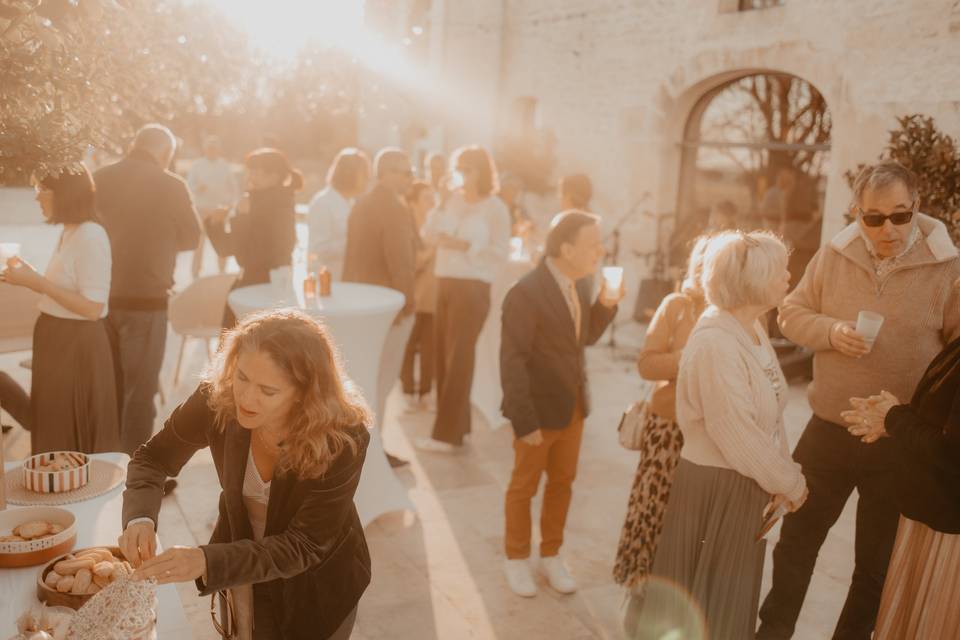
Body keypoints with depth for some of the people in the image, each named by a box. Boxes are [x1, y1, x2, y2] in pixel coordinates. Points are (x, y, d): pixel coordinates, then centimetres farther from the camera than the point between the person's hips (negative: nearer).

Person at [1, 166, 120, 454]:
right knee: (55, 432, 19)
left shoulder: (91, 237, -18)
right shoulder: (69, 233, 10)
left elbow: (92, 307, -22)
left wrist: (37, 282, -19)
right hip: (58, 340, 9)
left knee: (72, 440, 3)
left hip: (77, 346, -9)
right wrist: (29, 277, 3)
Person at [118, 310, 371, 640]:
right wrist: (139, 518, -29)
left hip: (317, 582, -3)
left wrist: (207, 561, -41)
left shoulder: (342, 439, -33)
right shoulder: (217, 396, -25)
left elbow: (302, 545, -29)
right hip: (240, 568, 3)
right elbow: (153, 458, -10)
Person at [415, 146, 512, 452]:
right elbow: (429, 235, 7)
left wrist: (465, 246, -17)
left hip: (472, 287, -6)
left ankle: (447, 434, 0)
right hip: (445, 283, 6)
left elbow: (501, 252, -10)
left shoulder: (495, 207, -5)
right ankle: (455, 423, 20)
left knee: (458, 357, -5)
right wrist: (439, 205, -6)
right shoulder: (453, 200, 10)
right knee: (443, 354, 7)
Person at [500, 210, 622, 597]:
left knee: (562, 483, 19)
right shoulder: (526, 293, -23)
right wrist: (524, 421, -21)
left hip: (574, 406, 7)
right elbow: (512, 361, -21)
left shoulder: (578, 283, -1)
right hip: (540, 411, -7)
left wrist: (606, 304, -6)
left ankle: (551, 555, 39)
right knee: (524, 486, 13)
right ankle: (516, 558, 34)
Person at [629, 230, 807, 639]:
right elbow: (739, 437, -25)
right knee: (707, 595, 11)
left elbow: (770, 414, 8)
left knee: (731, 590, 24)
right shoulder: (716, 343, -26)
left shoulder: (753, 328, 4)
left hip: (747, 483, 8)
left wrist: (784, 473, 2)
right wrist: (790, 482, -12)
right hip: (716, 488, -8)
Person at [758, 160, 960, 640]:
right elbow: (792, 314, 4)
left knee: (878, 559, 16)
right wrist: (831, 331, -16)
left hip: (902, 442, -2)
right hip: (828, 430, 2)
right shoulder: (833, 256, -3)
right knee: (797, 539, 15)